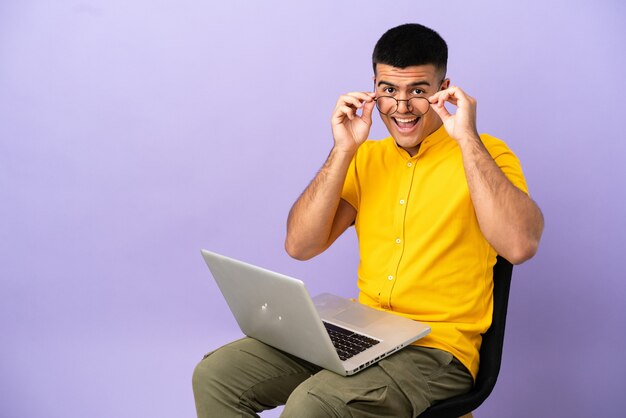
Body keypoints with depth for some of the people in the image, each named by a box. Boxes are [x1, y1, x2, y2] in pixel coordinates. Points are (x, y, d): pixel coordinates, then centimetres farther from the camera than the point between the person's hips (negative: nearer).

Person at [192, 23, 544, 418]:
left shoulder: (484, 154, -4)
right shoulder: (367, 158, 10)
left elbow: (520, 245, -23)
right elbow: (300, 245, 0)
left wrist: (468, 138, -21)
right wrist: (343, 149, -6)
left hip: (437, 351, -5)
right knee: (216, 375, -8)